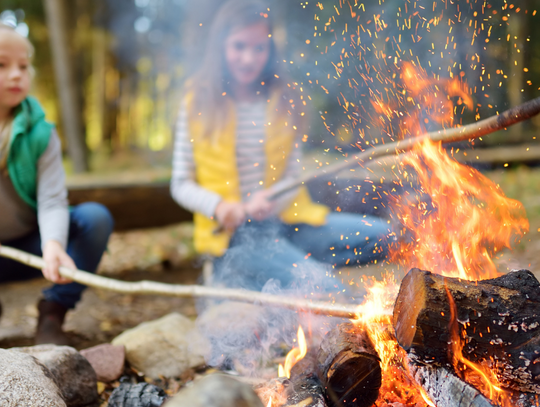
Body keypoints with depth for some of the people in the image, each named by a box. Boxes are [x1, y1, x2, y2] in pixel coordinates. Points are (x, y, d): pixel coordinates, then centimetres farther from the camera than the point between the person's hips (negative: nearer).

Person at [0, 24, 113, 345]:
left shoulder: (40, 133, -8)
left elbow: (52, 201, -18)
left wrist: (52, 245, -38)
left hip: (29, 249, 1)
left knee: (95, 217, -21)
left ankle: (52, 315, -9)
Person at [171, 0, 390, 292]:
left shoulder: (283, 100, 8)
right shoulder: (198, 102, 1)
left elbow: (294, 177, 6)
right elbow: (181, 184, 2)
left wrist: (270, 200, -16)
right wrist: (219, 207, -17)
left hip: (285, 221, 6)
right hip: (233, 233, -6)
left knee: (382, 236, -14)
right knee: (324, 289, -28)